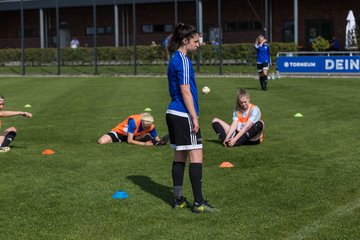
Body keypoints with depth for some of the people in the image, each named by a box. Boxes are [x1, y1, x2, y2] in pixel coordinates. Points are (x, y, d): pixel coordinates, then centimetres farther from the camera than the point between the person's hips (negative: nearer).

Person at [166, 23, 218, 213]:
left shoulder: (175, 59, 15)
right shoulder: (184, 61, -14)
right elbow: (185, 92, -17)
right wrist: (194, 117, -15)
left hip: (173, 114, 10)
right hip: (184, 115, -10)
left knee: (179, 156, 11)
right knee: (196, 156, -7)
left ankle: (178, 200, 15)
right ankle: (199, 203, -6)